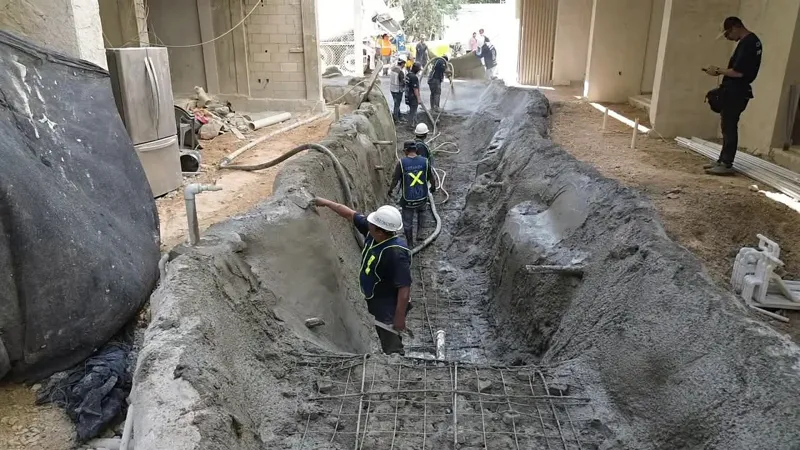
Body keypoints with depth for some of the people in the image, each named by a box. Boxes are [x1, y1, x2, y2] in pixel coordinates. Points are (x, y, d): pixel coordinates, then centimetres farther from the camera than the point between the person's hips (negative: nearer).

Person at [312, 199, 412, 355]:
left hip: (389, 307, -9)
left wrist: (399, 317, -27)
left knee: (392, 348, 0)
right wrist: (327, 203, 12)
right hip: (375, 301, 9)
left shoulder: (397, 253, -34)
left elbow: (404, 288, -31)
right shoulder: (372, 231, -10)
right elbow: (351, 215, 5)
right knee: (385, 341, 26)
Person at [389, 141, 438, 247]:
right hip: (422, 197, 2)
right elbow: (432, 178, -1)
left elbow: (395, 180, -9)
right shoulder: (425, 161, -9)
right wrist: (433, 187, 20)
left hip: (407, 199, -2)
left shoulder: (401, 163, -15)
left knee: (407, 222, 16)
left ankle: (410, 244, 27)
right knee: (422, 212, 35)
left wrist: (390, 190, 10)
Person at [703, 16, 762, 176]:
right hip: (736, 91, 10)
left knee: (729, 127, -7)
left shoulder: (746, 43, -18)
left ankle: (727, 164, -3)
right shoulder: (753, 40, 15)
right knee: (727, 127, 13)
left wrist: (718, 71, -10)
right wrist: (722, 71, 10)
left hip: (735, 92, -10)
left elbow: (738, 72, -23)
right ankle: (723, 160, 19)